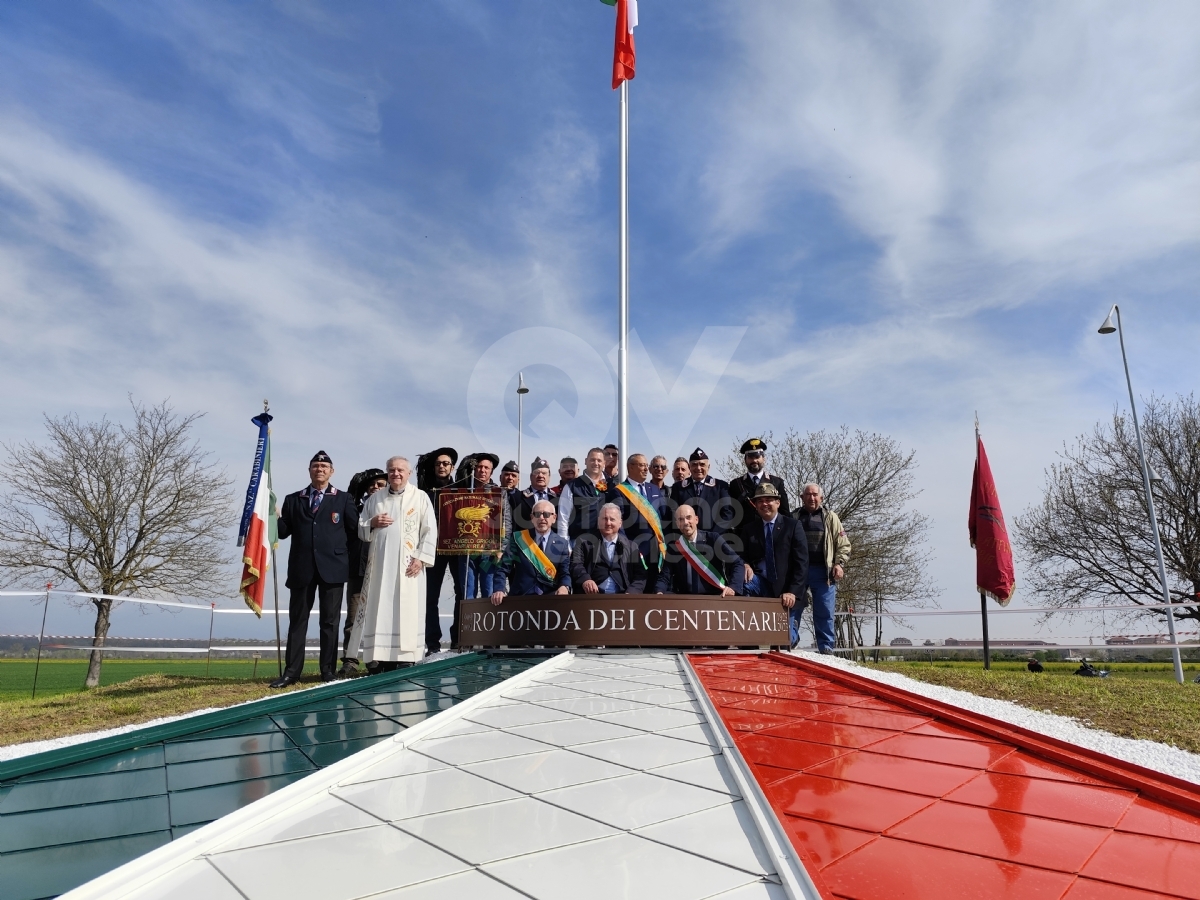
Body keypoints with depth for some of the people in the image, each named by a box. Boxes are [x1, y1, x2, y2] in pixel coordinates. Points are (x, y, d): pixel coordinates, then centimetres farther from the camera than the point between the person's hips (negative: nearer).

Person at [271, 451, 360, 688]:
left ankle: (328, 670, 11)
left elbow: (354, 529, 4)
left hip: (332, 567, -2)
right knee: (297, 620, 5)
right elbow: (283, 532, 7)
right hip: (301, 568, 2)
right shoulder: (293, 500, 13)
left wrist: (338, 548, -3)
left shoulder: (344, 499, 7)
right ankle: (292, 672, 10)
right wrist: (276, 518, -10)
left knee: (330, 621, 4)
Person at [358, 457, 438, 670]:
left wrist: (421, 558, -9)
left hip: (409, 565, -2)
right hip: (380, 565, 3)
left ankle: (405, 658, 1)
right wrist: (372, 523, -6)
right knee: (379, 610, 0)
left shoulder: (420, 497, 4)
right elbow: (360, 530, 16)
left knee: (407, 612, -2)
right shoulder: (374, 499, 13)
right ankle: (378, 658, 3)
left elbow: (430, 531, 0)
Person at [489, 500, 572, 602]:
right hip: (520, 598, 0)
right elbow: (503, 568, 2)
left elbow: (565, 573, 5)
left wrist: (564, 587, -19)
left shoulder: (562, 544, 10)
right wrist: (499, 589, -17)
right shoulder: (518, 538, 6)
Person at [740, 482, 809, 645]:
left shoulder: (793, 526, 0)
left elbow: (801, 562, -7)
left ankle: (792, 626, 32)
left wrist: (793, 591, -18)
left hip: (788, 592, -2)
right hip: (762, 585, 2)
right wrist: (745, 565, -14)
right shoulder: (749, 529, 10)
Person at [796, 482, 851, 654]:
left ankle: (826, 649, 10)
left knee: (825, 613, 2)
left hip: (822, 571, -1)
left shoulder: (830, 517, 9)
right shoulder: (794, 518, 11)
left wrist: (839, 564, -7)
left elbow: (843, 544, 7)